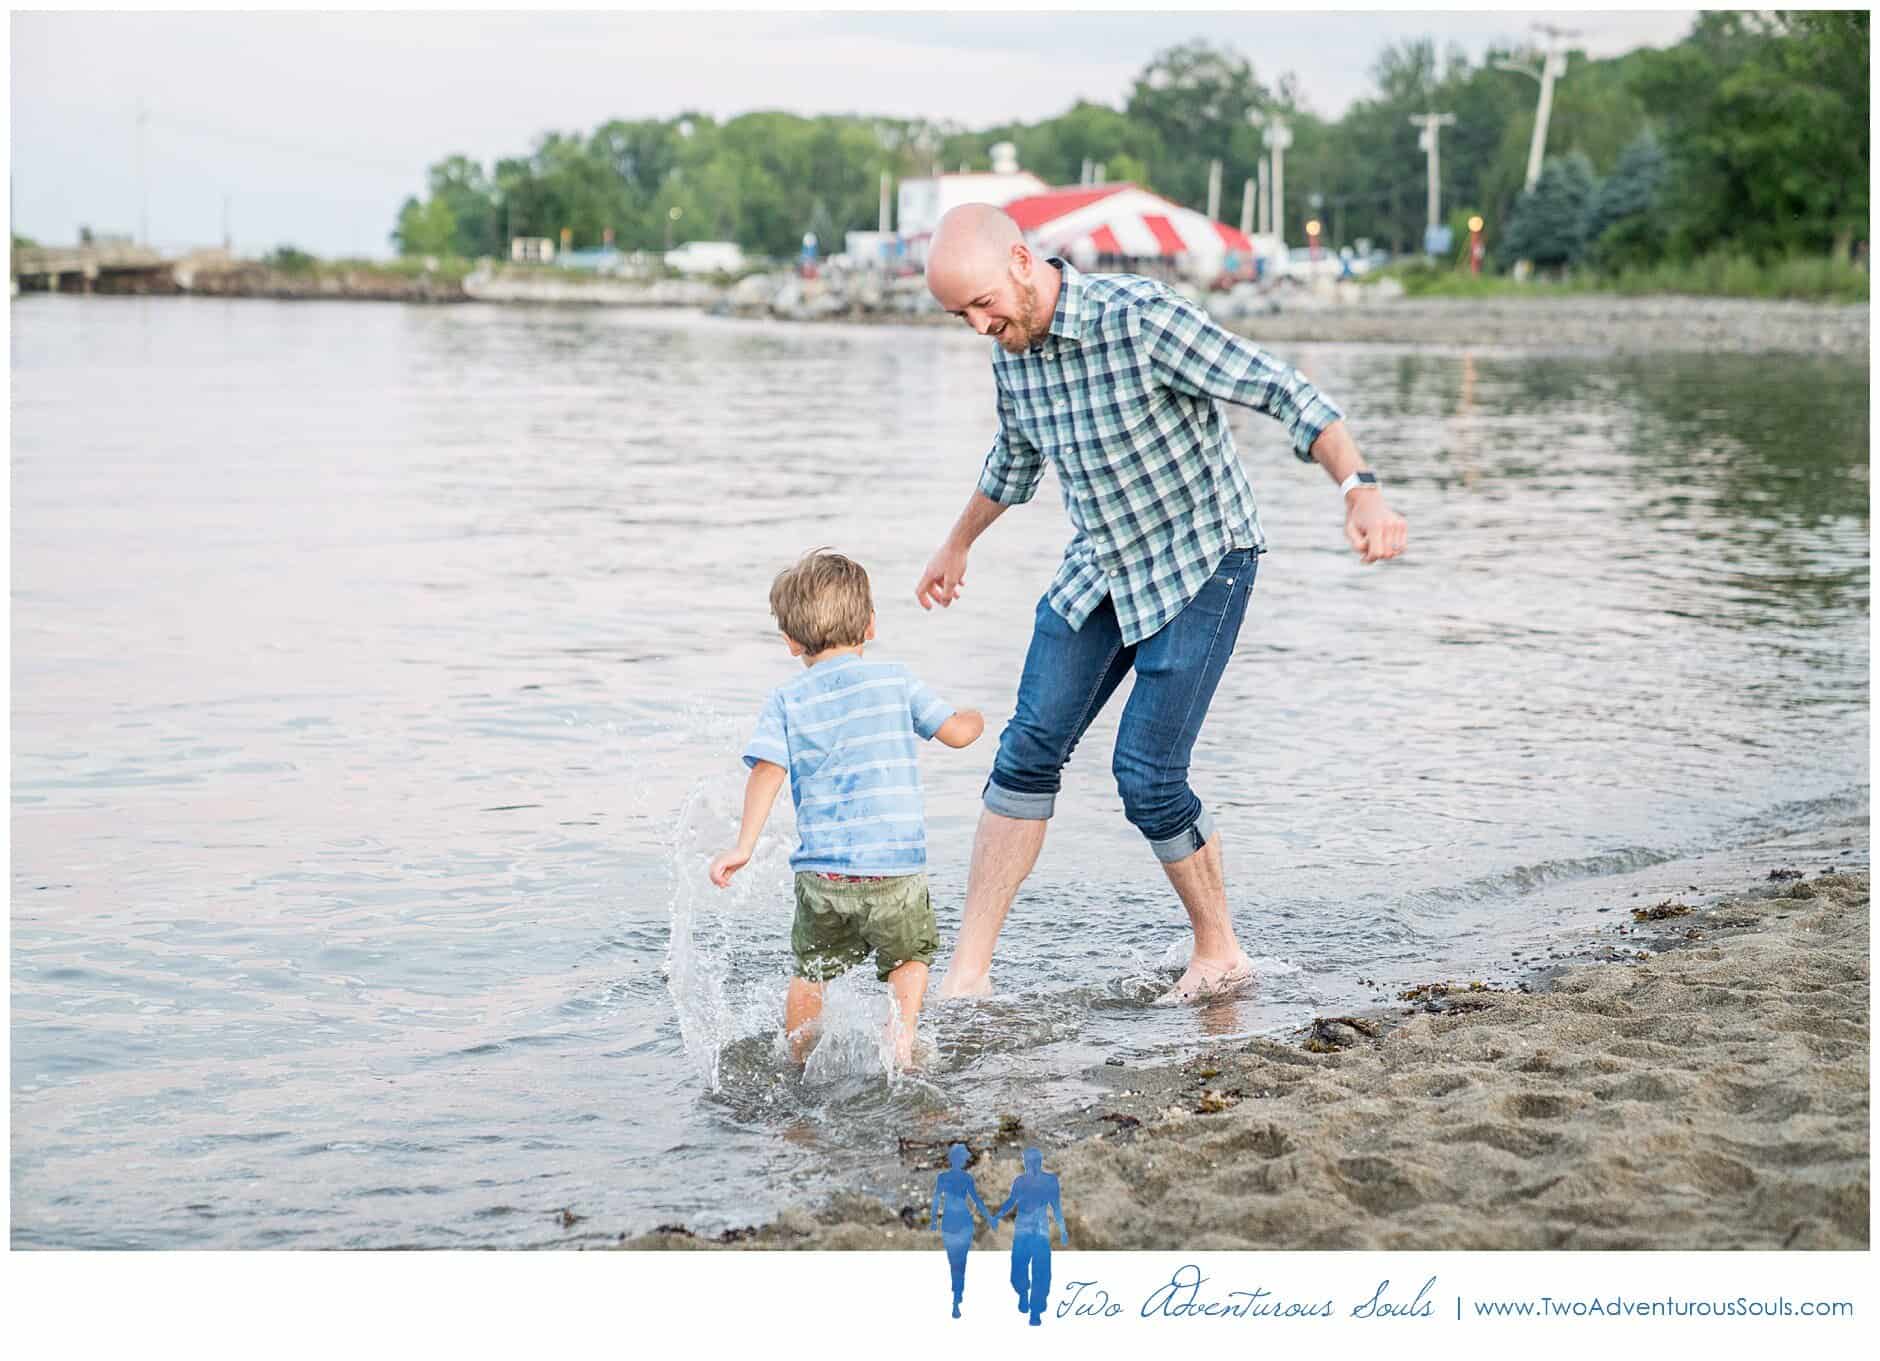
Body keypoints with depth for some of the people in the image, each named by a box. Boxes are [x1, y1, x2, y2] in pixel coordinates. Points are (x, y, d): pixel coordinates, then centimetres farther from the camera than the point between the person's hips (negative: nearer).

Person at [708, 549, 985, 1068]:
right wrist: (975, 718, 29)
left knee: (811, 972, 20)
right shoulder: (895, 681, 3)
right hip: (895, 864, -1)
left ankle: (800, 1064, 24)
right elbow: (956, 732, 5)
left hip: (821, 871, 1)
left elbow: (766, 772, -8)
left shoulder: (786, 702, 3)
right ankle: (901, 1034, 0)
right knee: (910, 958, 21)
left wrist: (744, 847, -9)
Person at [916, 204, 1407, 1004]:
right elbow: (1014, 460, 20)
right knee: (1029, 751, -1)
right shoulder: (1011, 349, -1)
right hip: (1099, 569, 7)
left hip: (1201, 564, -7)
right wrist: (956, 547, 33)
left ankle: (1219, 954, 12)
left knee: (1147, 775, -11)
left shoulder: (1139, 318, -24)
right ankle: (968, 973, 3)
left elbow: (1282, 391, -24)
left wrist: (1360, 490, -37)